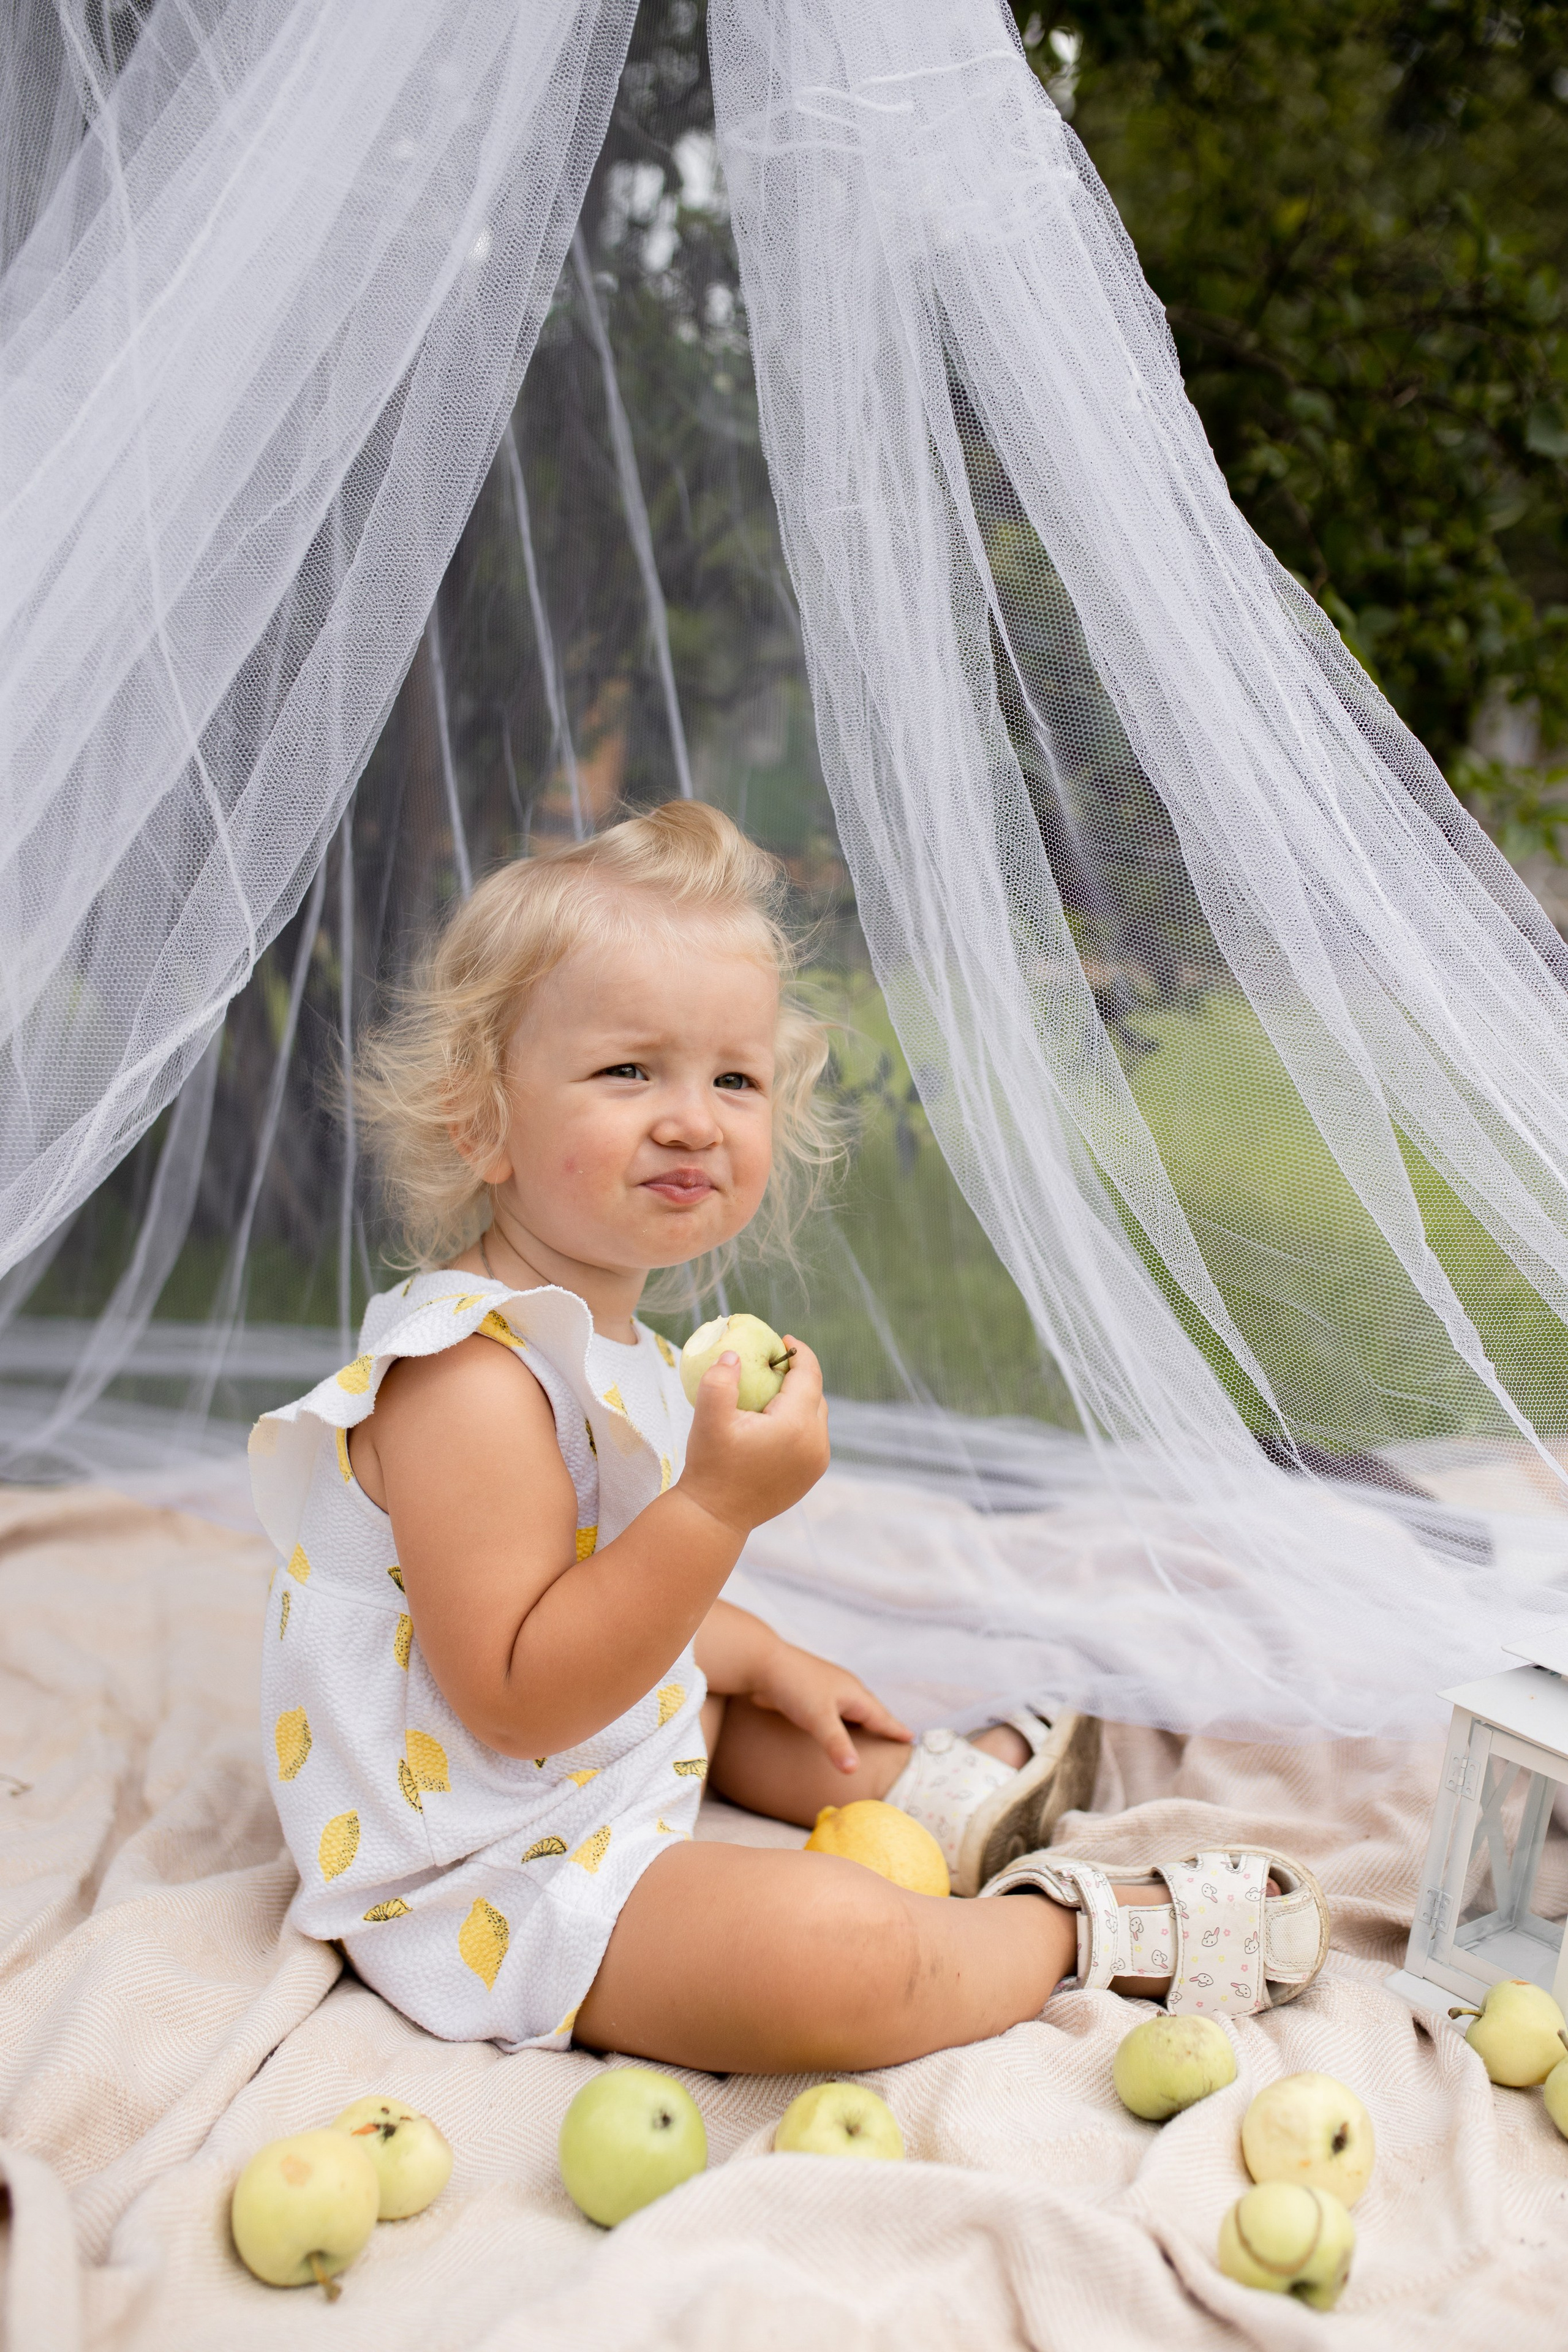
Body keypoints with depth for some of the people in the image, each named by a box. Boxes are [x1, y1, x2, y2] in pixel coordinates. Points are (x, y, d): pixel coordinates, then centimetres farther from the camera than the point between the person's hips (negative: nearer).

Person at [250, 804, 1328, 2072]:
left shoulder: (604, 1339, 7)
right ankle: (1083, 1926, -4)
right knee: (831, 1949, -28)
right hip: (494, 1890, -11)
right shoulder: (469, 1379, -27)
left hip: (606, 1789, 11)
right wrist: (717, 1505, -37)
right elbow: (516, 1699, -31)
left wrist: (764, 1658, 18)